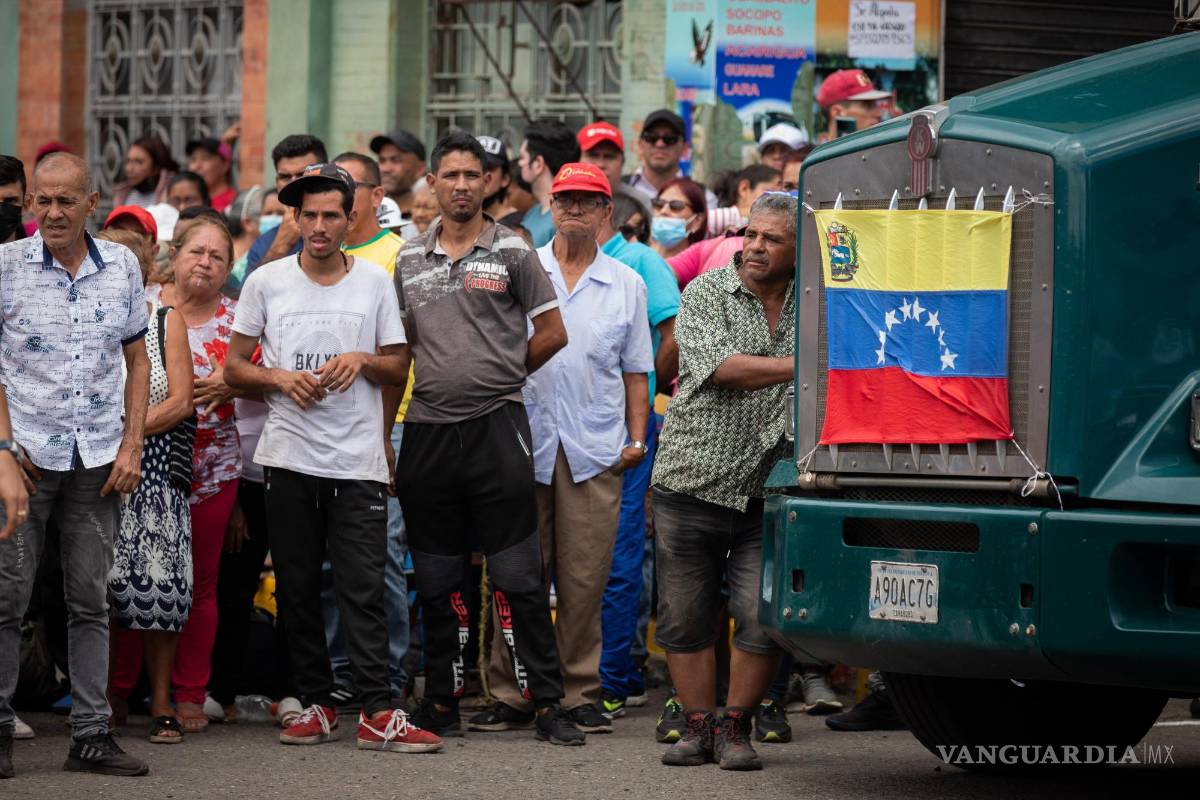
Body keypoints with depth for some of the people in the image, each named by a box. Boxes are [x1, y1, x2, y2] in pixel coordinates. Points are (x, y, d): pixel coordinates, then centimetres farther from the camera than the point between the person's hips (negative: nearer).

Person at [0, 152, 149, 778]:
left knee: (90, 602, 6)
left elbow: (137, 360, 13)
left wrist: (132, 446, 3)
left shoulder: (121, 267, 6)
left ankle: (91, 735, 9)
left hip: (98, 460, 3)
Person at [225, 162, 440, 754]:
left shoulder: (374, 282, 6)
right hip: (289, 455, 1)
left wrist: (363, 360, -10)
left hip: (358, 458, -1)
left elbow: (400, 368, 11)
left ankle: (377, 714, -10)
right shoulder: (266, 282, 6)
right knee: (297, 589, 5)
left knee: (364, 589, -7)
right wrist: (280, 378, -10)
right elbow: (235, 366, 9)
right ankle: (317, 705, 14)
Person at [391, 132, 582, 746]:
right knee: (437, 579, 9)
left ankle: (546, 701, -3)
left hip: (496, 427, -3)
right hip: (427, 431, 4)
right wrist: (381, 435, 10)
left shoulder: (512, 252, 2)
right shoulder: (409, 260, 12)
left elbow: (552, 333, 4)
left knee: (518, 575, -5)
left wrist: (501, 375, 4)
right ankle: (442, 700, 17)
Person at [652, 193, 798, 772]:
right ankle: (698, 726, 18)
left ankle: (735, 728, 11)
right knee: (686, 616, 4)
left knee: (762, 616, -6)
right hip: (694, 480, -1)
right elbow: (721, 368, -16)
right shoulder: (706, 295, -3)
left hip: (767, 493, 1)